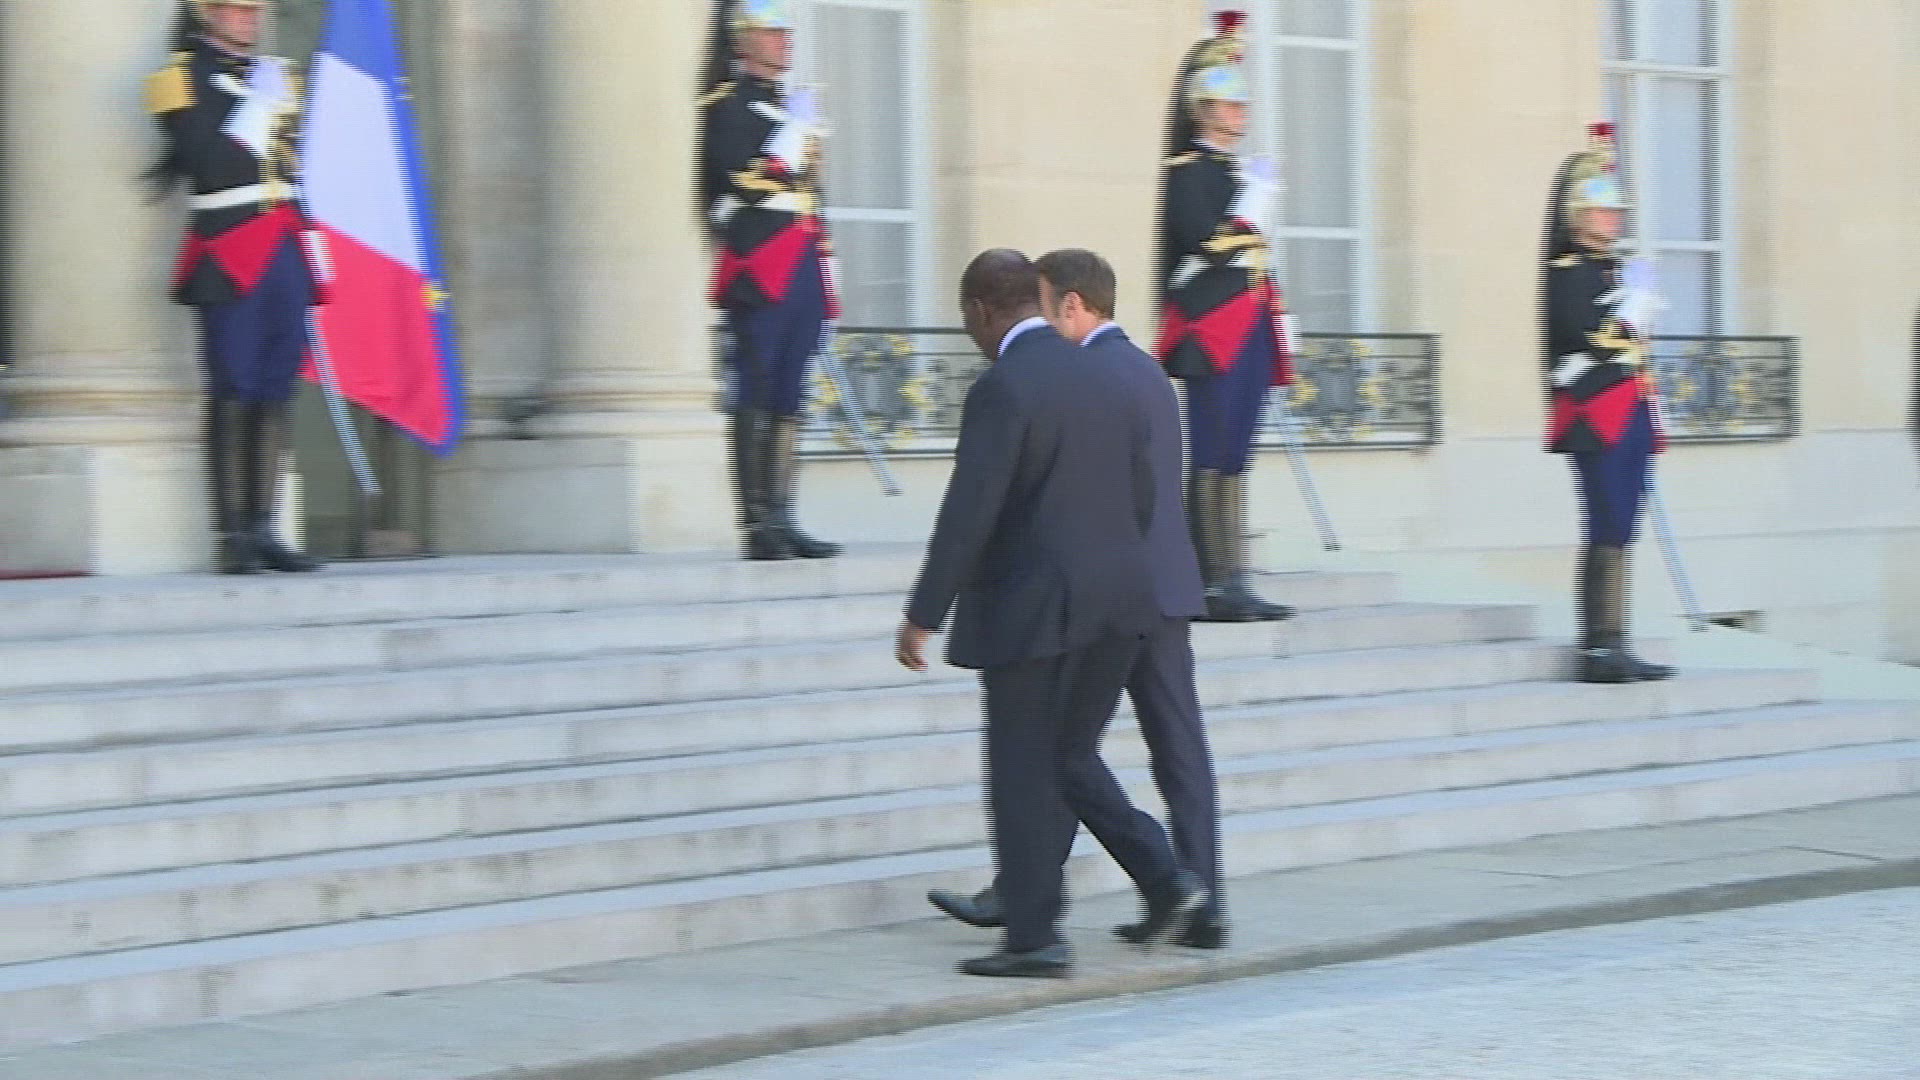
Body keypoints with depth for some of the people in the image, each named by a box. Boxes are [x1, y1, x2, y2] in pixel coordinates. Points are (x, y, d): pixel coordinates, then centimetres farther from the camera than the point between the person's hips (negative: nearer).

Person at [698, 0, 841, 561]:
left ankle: (781, 521, 9)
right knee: (752, 403, -8)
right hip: (759, 272, -8)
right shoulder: (728, 104, -3)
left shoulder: (793, 105, 22)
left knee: (788, 404, 7)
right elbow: (734, 179, -15)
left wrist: (824, 274, 22)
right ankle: (758, 526, -8)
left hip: (801, 270, 8)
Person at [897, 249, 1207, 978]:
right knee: (1070, 757, 19)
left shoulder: (1002, 389, -14)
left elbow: (968, 512, -18)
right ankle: (1164, 879, 7)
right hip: (1116, 604, 7)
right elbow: (1143, 500, 13)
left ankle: (1034, 937, 5)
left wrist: (923, 614, -13)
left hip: (1032, 609, -7)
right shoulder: (1110, 383, 10)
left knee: (1025, 774, 2)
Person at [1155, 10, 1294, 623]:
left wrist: (1277, 343, 21)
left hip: (1247, 337, 8)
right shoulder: (1188, 172, -5)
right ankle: (1212, 586, -9)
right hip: (1211, 339, -8)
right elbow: (1201, 245, -18)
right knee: (1214, 461, -9)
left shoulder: (1238, 173, 21)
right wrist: (1250, 215, -10)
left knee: (1232, 462, 7)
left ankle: (1231, 587, 8)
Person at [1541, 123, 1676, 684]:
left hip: (1629, 421, 9)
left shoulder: (1616, 270, 22)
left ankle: (1611, 650, 11)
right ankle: (1600, 650, -13)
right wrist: (1632, 316, -8)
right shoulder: (1567, 272, -7)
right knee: (1607, 535, -12)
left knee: (1618, 536, 8)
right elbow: (1584, 339, -22)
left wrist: (1649, 425, 23)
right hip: (1595, 421, -9)